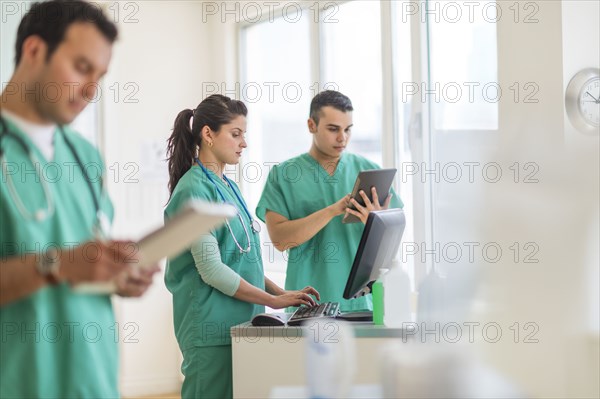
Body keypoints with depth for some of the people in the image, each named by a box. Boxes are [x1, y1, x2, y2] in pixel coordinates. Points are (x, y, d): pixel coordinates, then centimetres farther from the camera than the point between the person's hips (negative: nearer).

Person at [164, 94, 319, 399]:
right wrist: (273, 300, -13)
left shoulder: (227, 187, 16)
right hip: (212, 328, -8)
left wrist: (281, 292, 7)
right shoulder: (194, 190, -12)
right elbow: (211, 269, -17)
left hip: (239, 324, 9)